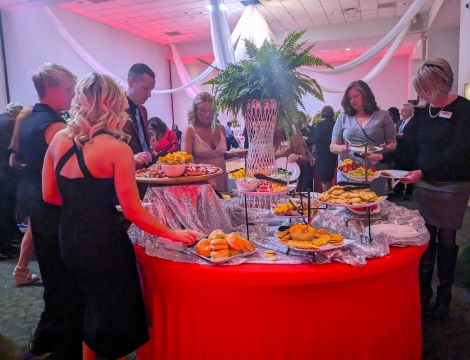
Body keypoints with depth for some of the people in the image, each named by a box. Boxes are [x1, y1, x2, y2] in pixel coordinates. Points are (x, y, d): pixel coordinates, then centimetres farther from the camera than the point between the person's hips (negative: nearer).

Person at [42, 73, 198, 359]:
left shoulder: (59, 139, 0)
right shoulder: (117, 149, -17)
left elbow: (50, 195, 7)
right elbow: (133, 211, -18)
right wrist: (173, 234, -7)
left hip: (69, 239, 6)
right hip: (104, 243, -6)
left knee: (79, 316, 27)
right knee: (113, 319, 16)